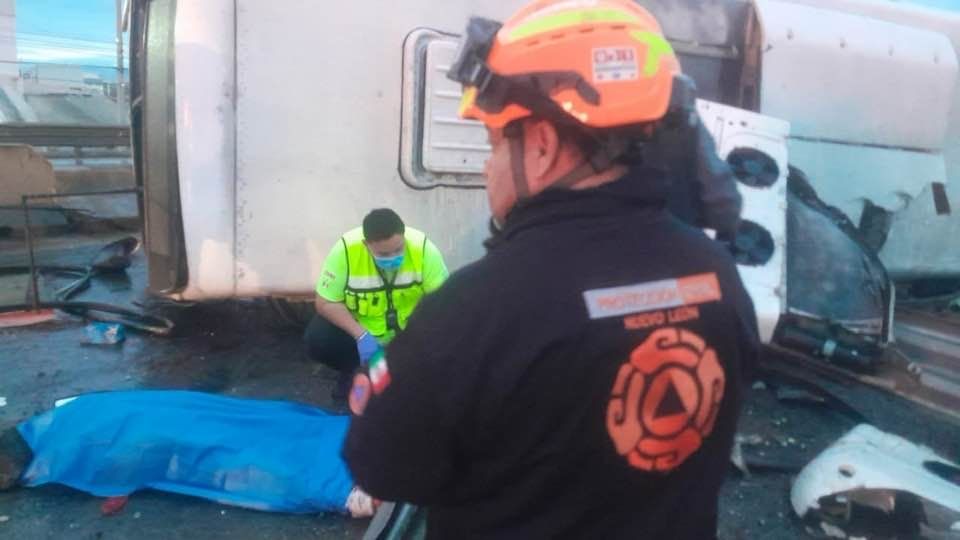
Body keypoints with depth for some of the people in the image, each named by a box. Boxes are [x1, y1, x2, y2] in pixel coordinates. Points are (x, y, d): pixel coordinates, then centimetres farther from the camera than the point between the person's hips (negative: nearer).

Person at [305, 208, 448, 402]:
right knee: (317, 340, -25)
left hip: (409, 330, 1)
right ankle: (354, 371, 6)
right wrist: (361, 335, -30)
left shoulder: (422, 247, -25)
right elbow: (325, 302, -19)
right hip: (357, 327, 0)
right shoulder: (345, 249, -26)